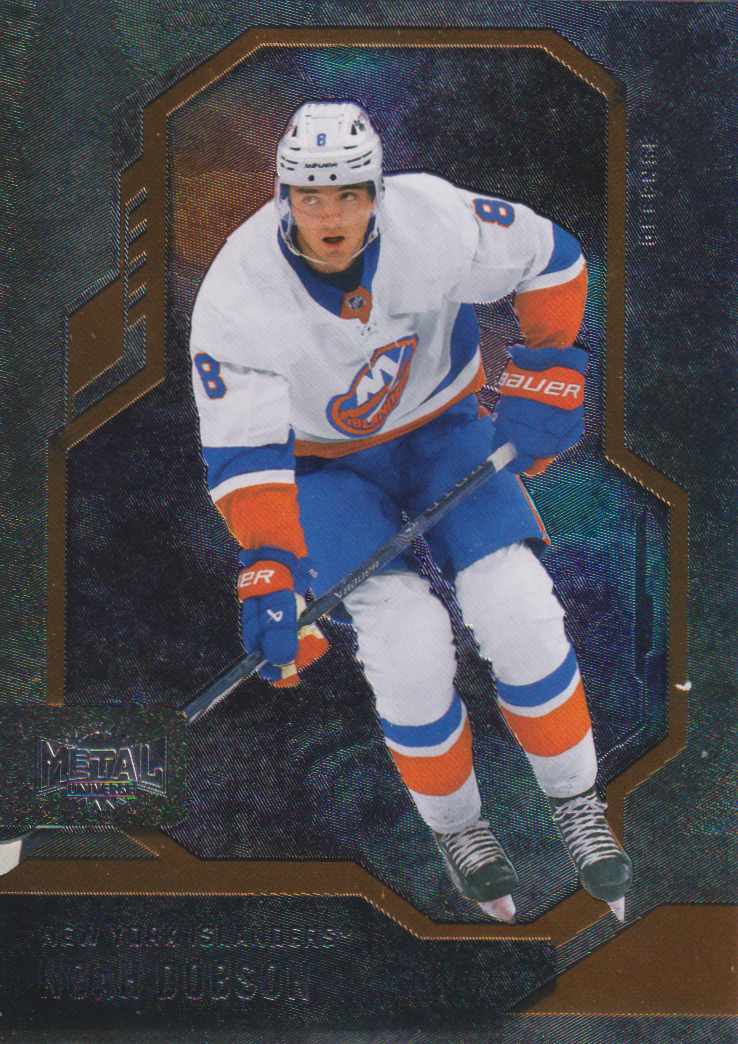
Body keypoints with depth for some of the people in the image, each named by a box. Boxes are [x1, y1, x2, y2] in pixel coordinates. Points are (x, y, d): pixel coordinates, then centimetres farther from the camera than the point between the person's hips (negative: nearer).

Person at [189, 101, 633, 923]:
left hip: (443, 430, 2)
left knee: (516, 608, -19)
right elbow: (243, 455, -23)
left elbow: (549, 260, -5)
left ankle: (575, 800, 6)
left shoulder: (433, 218, -23)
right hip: (321, 466, -1)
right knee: (407, 637, -22)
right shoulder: (236, 296, -25)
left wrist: (545, 378, -7)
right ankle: (454, 824, 5)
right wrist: (266, 570, -32)